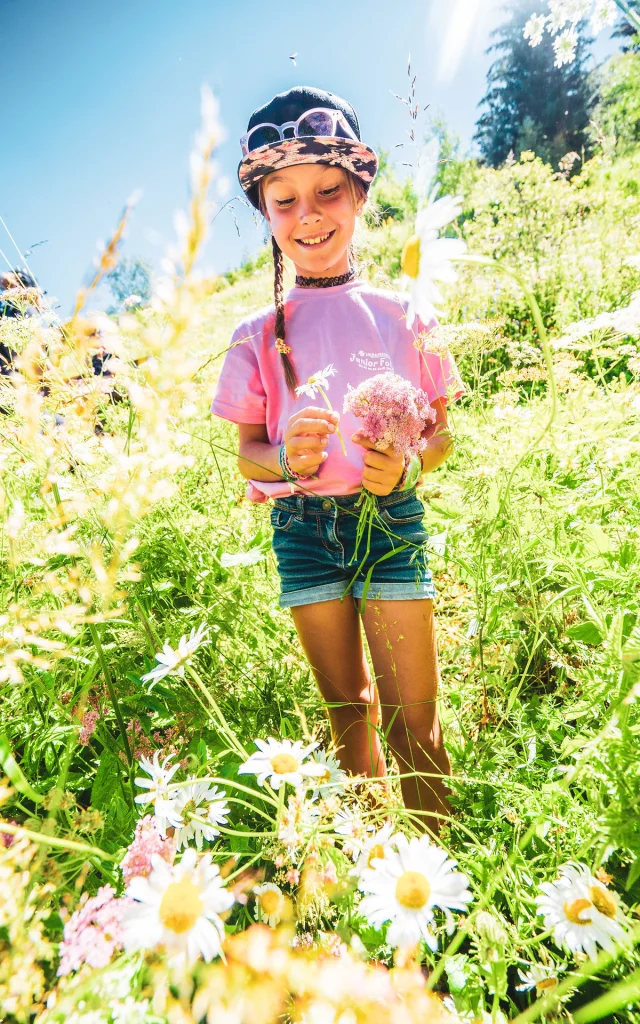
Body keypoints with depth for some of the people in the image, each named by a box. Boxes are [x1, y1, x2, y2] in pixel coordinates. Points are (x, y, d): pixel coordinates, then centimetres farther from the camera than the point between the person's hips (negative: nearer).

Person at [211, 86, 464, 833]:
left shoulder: (401, 315, 3)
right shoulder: (257, 335, 4)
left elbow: (440, 435, 5)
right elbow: (247, 454, 4)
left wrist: (403, 461, -17)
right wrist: (286, 458, -19)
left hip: (389, 517, -1)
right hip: (302, 527, 2)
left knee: (413, 717, 1)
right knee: (349, 711, 15)